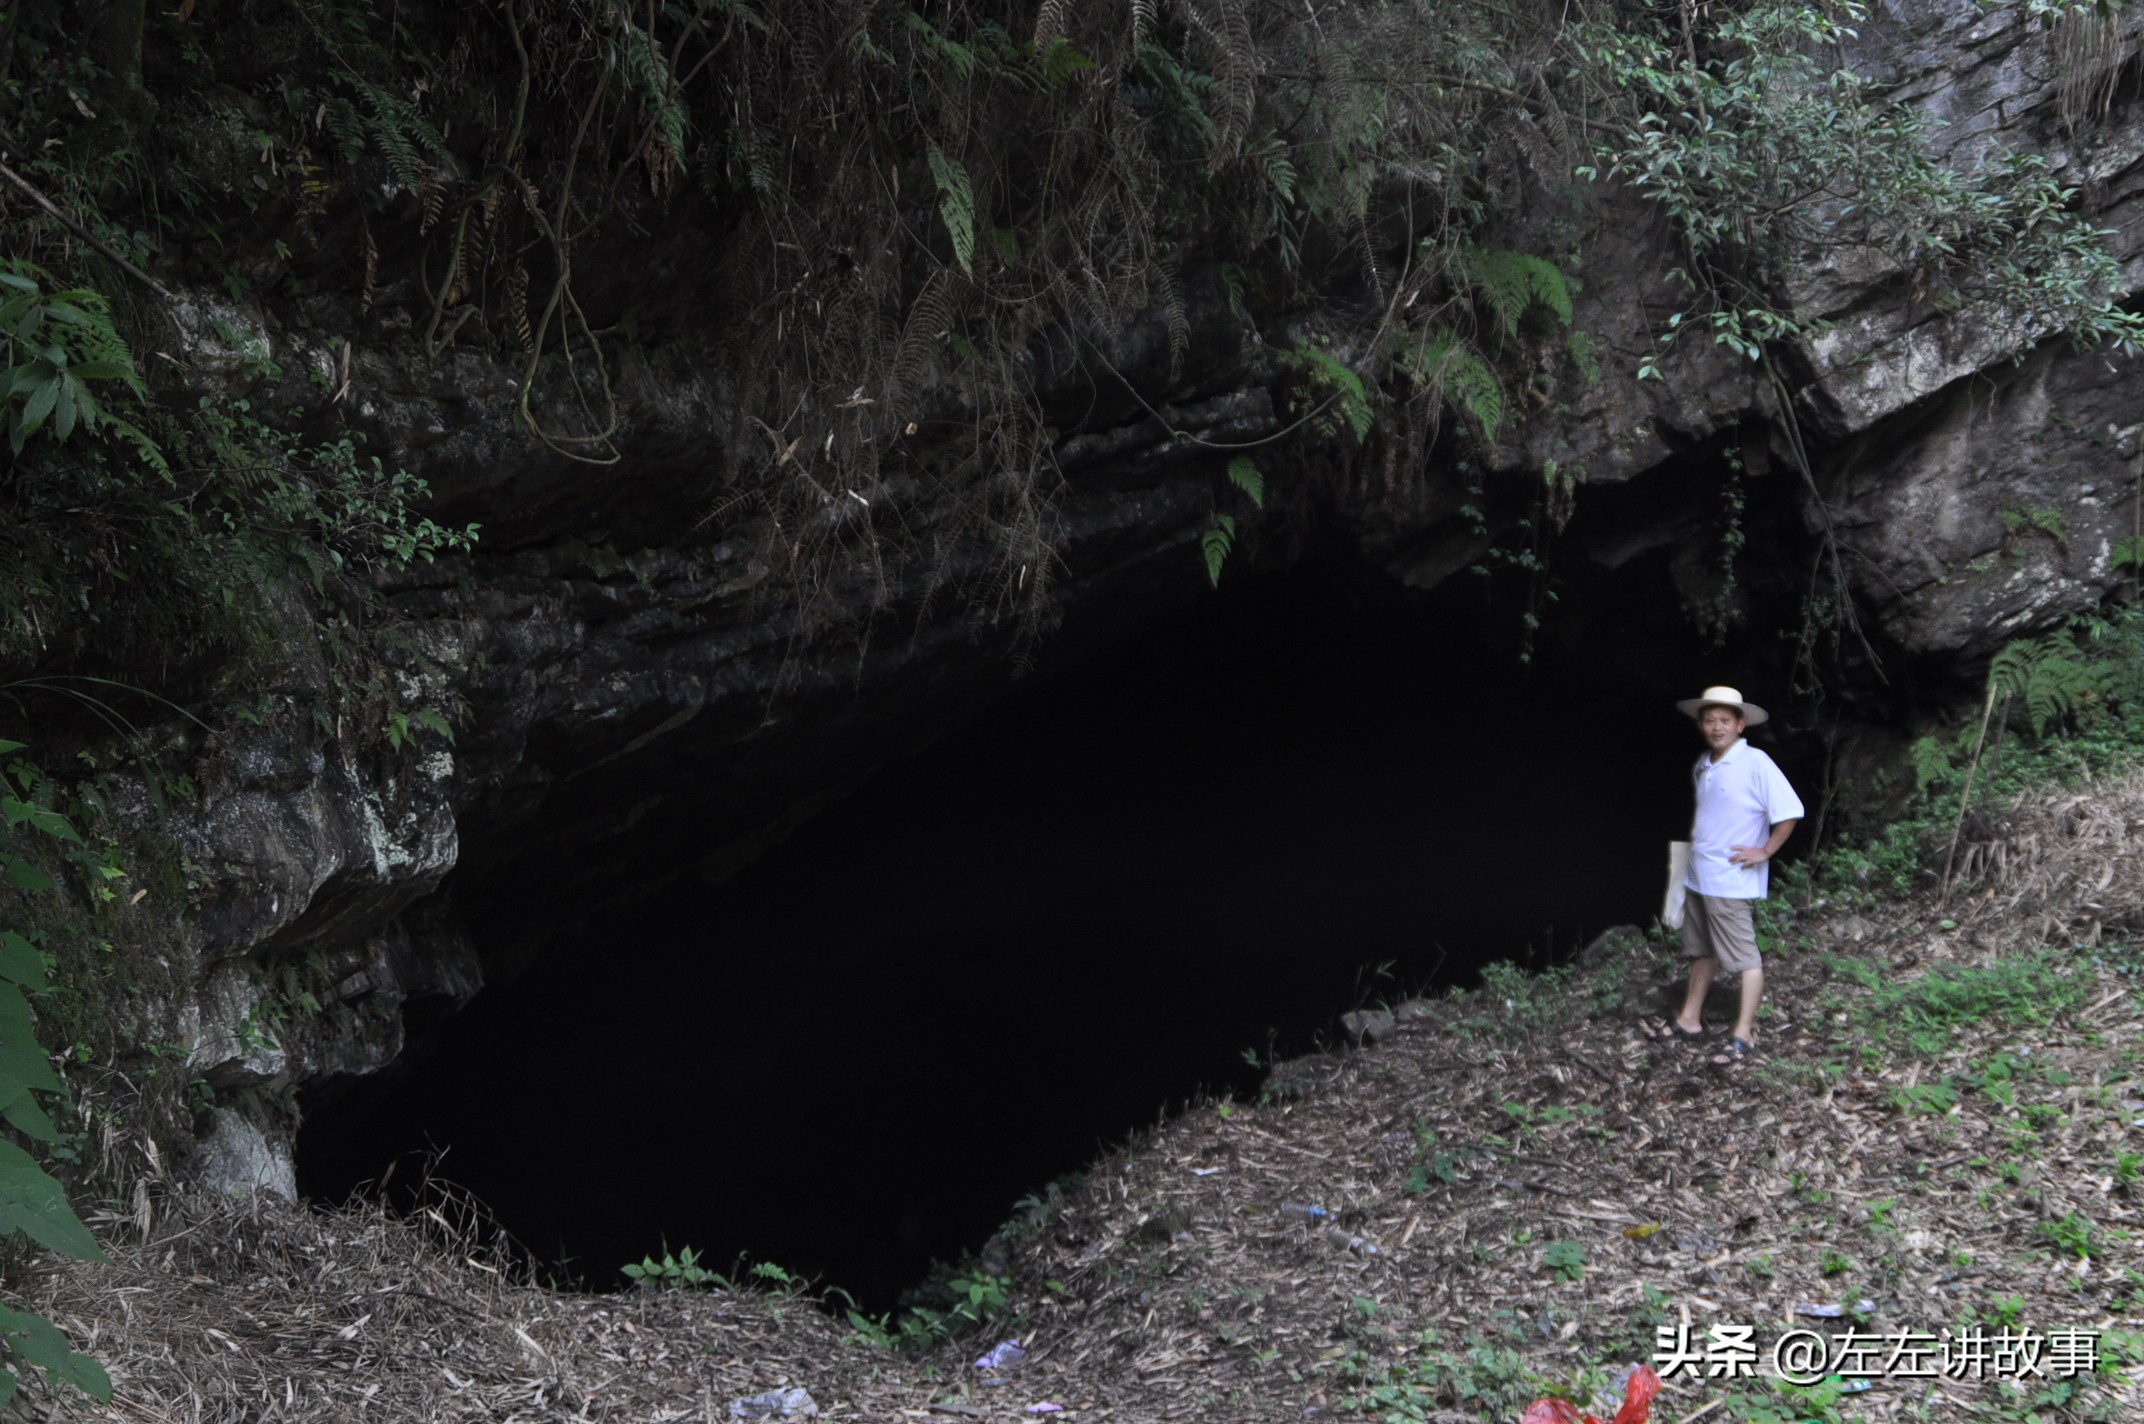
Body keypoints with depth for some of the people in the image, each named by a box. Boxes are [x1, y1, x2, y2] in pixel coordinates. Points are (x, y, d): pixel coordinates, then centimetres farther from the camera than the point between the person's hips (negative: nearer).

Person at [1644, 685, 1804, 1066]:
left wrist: (1765, 851, -15)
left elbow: (1790, 812, -17)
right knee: (1701, 952, 18)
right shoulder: (1702, 766, 8)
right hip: (1697, 876, 8)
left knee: (1744, 957, 1)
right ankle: (1689, 1021, 28)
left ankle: (1744, 1035, 6)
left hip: (1732, 882, -8)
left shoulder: (1755, 764, -15)